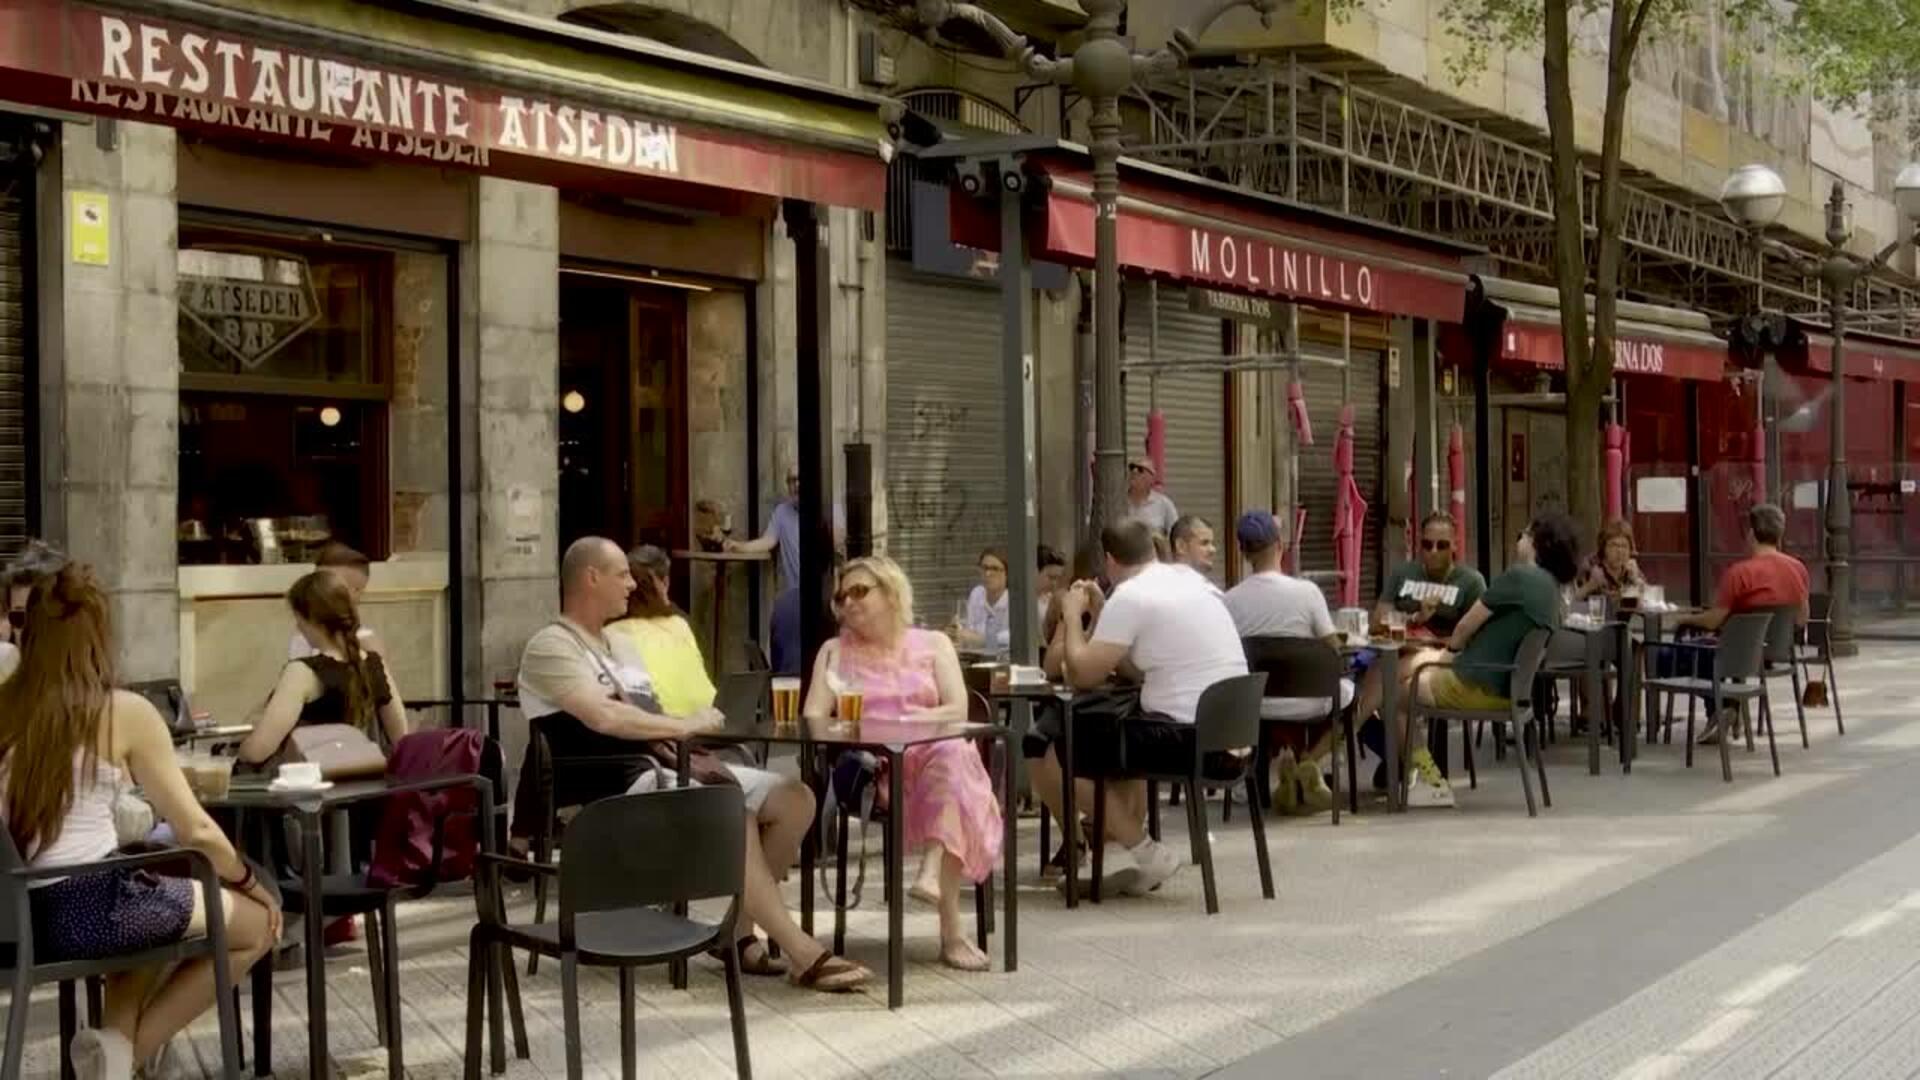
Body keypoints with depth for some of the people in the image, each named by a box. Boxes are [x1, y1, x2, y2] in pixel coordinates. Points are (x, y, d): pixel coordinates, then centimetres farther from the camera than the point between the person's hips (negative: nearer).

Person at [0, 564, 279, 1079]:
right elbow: (195, 832, -2)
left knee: (153, 901, 36)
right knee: (258, 922, 17)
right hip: (88, 911, -6)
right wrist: (249, 881, 16)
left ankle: (118, 1038, 13)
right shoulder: (125, 712, -6)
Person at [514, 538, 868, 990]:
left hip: (662, 769, 9)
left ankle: (740, 931, 1)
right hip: (618, 788, -9)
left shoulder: (620, 644, 23)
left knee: (794, 800, -4)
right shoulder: (550, 646, -7)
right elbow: (603, 716, -22)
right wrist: (684, 725, -13)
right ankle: (802, 955, -27)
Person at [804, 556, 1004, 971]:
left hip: (935, 752, 1)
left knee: (952, 753, -38)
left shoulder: (933, 644, 19)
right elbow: (813, 718, 7)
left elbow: (957, 710, 4)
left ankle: (950, 926, -46)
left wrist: (900, 724, -12)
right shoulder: (836, 652, 21)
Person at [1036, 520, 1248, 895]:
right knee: (1122, 734, 36)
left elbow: (1083, 674, -10)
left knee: (1051, 761, -3)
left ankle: (1142, 851, 1)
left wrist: (1072, 615, 5)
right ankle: (1123, 843, 21)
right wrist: (1099, 609, 28)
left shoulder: (1130, 597, -10)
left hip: (1188, 736, -9)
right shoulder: (1189, 579, 16)